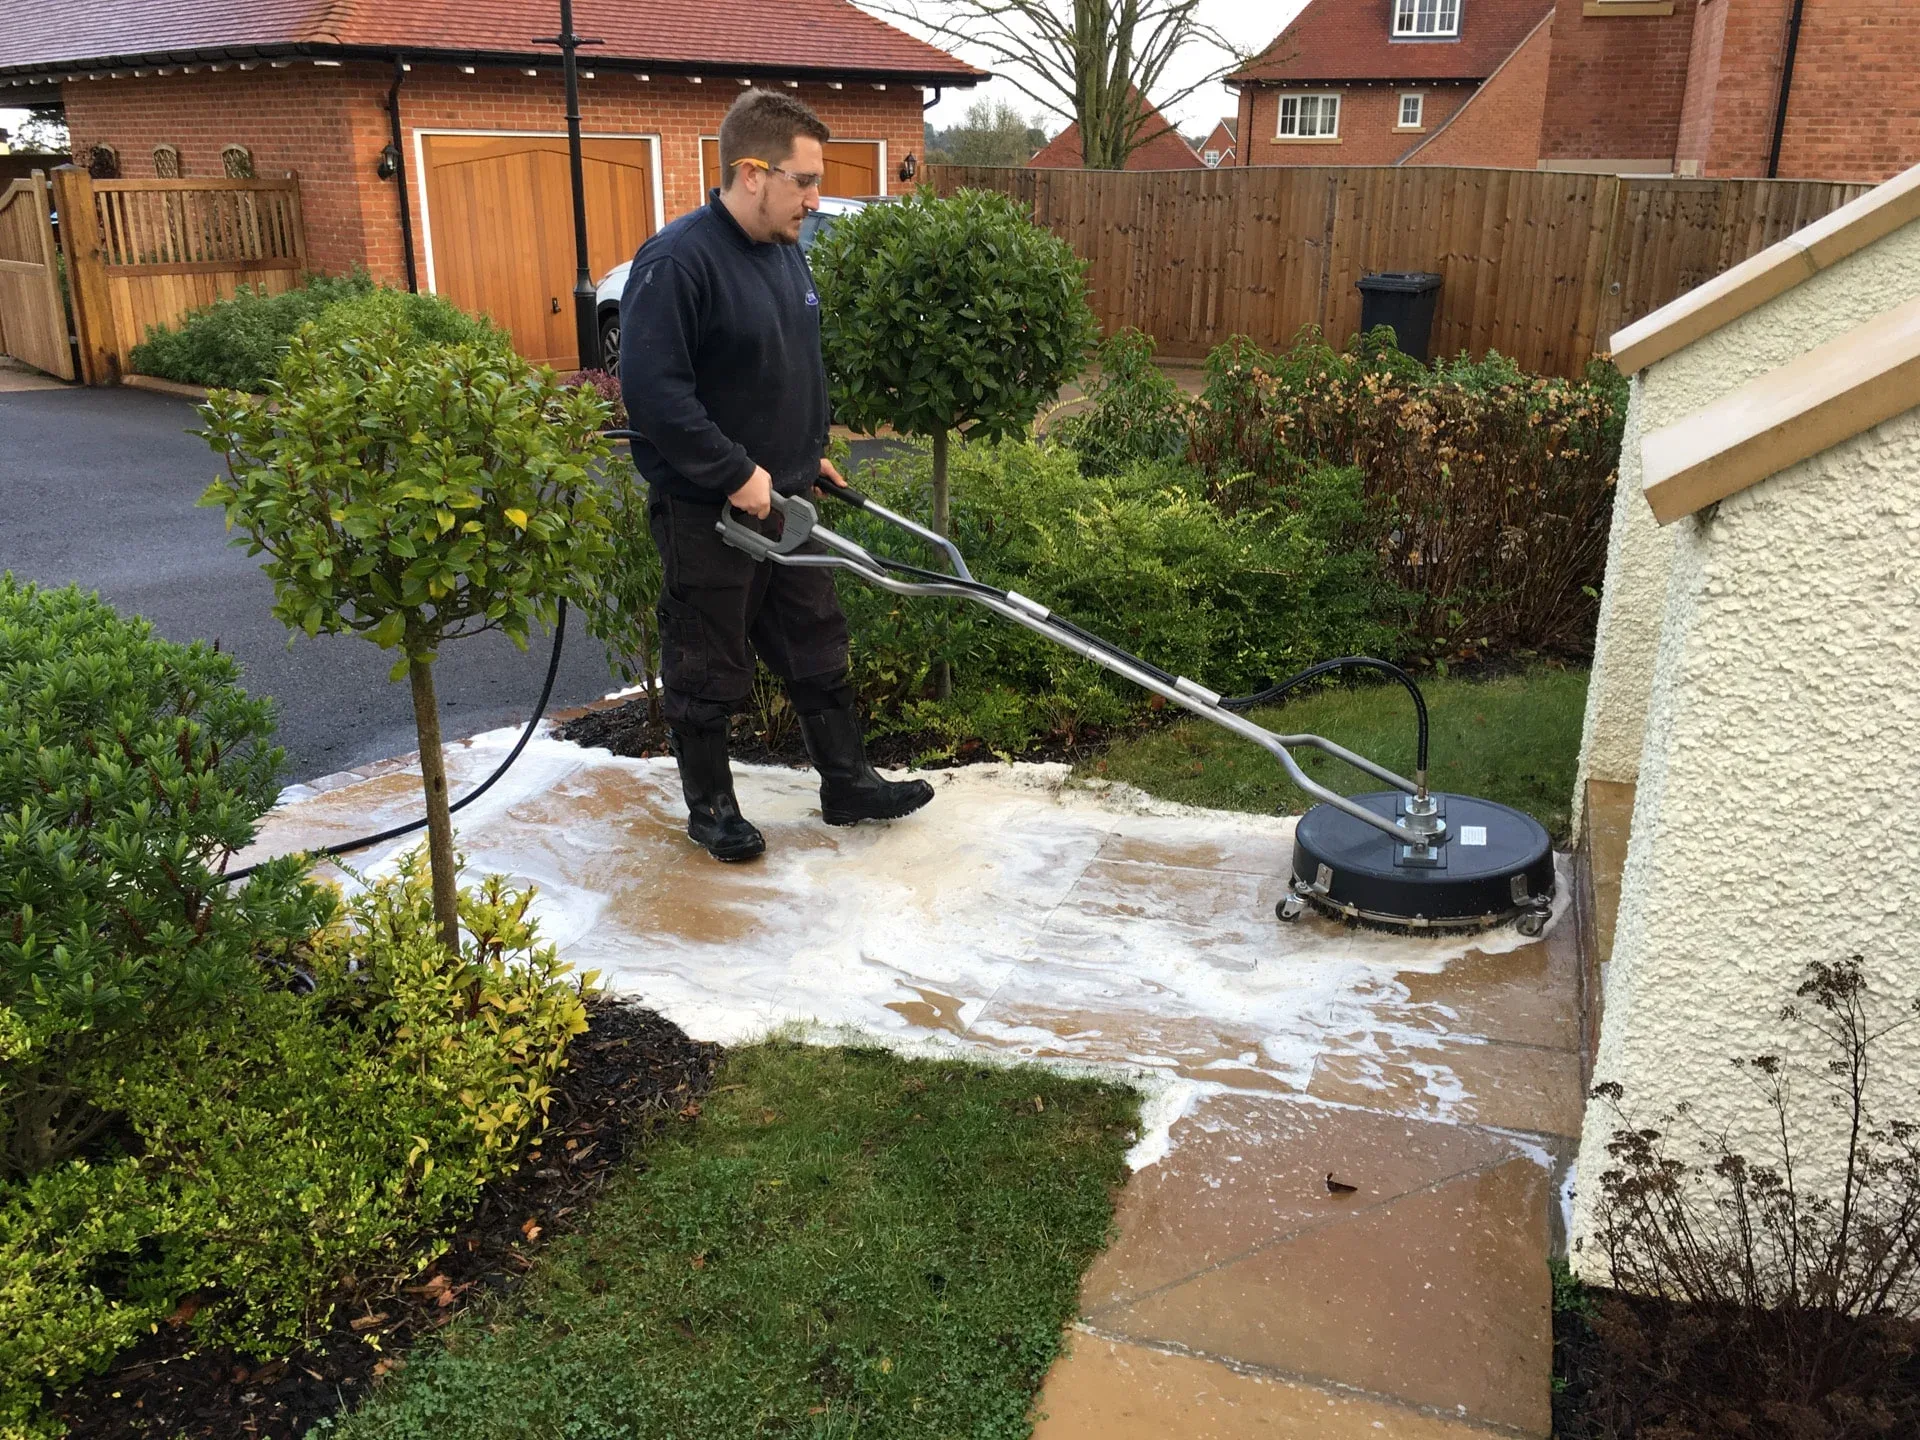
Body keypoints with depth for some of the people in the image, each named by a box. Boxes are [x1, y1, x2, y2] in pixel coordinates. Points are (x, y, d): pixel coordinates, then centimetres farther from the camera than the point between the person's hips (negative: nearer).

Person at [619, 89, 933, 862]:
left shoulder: (786, 253, 8)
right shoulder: (677, 261, -20)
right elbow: (651, 390, -26)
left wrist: (812, 451, 17)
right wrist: (736, 474, -23)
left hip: (781, 499, 8)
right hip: (705, 512, -8)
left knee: (818, 649, 16)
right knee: (708, 673, 7)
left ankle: (846, 783, 29)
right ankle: (710, 805, 25)